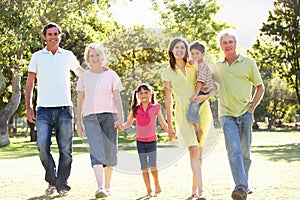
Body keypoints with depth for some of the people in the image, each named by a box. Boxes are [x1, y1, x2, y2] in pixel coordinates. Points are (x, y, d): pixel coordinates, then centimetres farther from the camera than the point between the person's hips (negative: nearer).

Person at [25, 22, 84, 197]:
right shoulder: (37, 57, 9)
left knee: (65, 150, -1)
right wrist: (28, 107, 4)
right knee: (42, 145, -14)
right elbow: (30, 83, 11)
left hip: (64, 109, 1)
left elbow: (80, 72, 30)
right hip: (44, 110, -1)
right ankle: (52, 181, 5)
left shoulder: (68, 56, 11)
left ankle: (62, 185, 10)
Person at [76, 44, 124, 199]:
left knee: (110, 154, 2)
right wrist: (78, 123, 10)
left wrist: (120, 118, -6)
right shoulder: (84, 77, 11)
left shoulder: (111, 75, 8)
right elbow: (80, 102, 13)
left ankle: (108, 186, 20)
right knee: (96, 151, -16)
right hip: (90, 117, 0)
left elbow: (117, 98, 4)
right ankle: (100, 187, -26)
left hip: (109, 115, 0)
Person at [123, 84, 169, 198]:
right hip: (140, 141, 2)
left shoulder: (155, 108, -4)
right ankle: (149, 190, 16)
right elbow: (129, 123, 12)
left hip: (152, 141, -2)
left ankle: (156, 182, 17)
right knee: (144, 168, 6)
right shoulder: (135, 109, 1)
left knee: (152, 166, -11)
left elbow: (163, 123, 5)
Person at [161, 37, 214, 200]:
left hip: (201, 110, 2)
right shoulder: (167, 72, 4)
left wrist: (207, 95, -14)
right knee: (193, 151, -15)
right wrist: (169, 126, 8)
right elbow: (168, 101, 7)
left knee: (197, 152, 8)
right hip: (183, 113, -2)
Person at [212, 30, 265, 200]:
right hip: (227, 115, 0)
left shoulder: (248, 63, 4)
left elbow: (260, 87, 9)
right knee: (234, 150, -17)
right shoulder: (217, 67, 10)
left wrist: (251, 108, 0)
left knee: (245, 152, 6)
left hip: (245, 114, 0)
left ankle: (244, 185, 22)